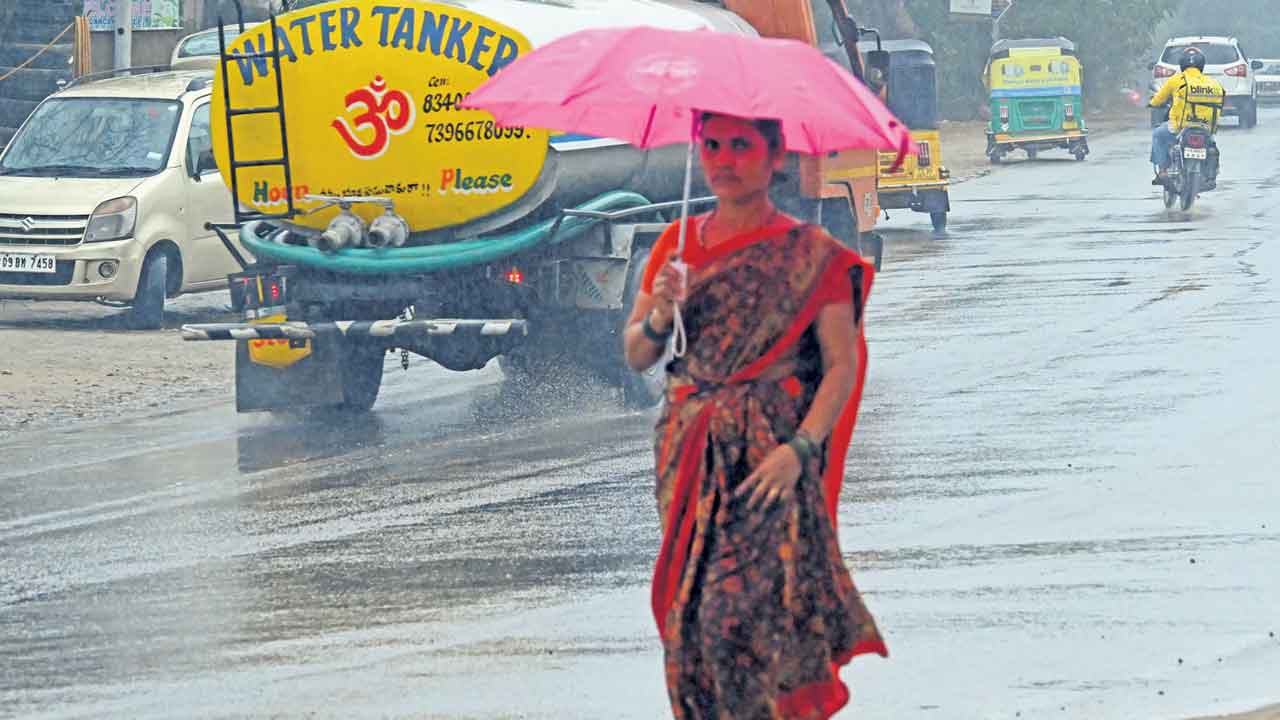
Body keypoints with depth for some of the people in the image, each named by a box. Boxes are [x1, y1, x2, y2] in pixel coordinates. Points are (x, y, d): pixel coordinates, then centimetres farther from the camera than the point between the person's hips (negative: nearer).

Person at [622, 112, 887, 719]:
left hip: (770, 454, -4)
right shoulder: (678, 244, 11)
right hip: (688, 453, 4)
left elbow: (842, 366, -6)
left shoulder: (810, 253, -2)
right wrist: (660, 317, -9)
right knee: (689, 610, 1)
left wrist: (800, 448, -18)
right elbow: (634, 355, 13)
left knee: (751, 607, -15)